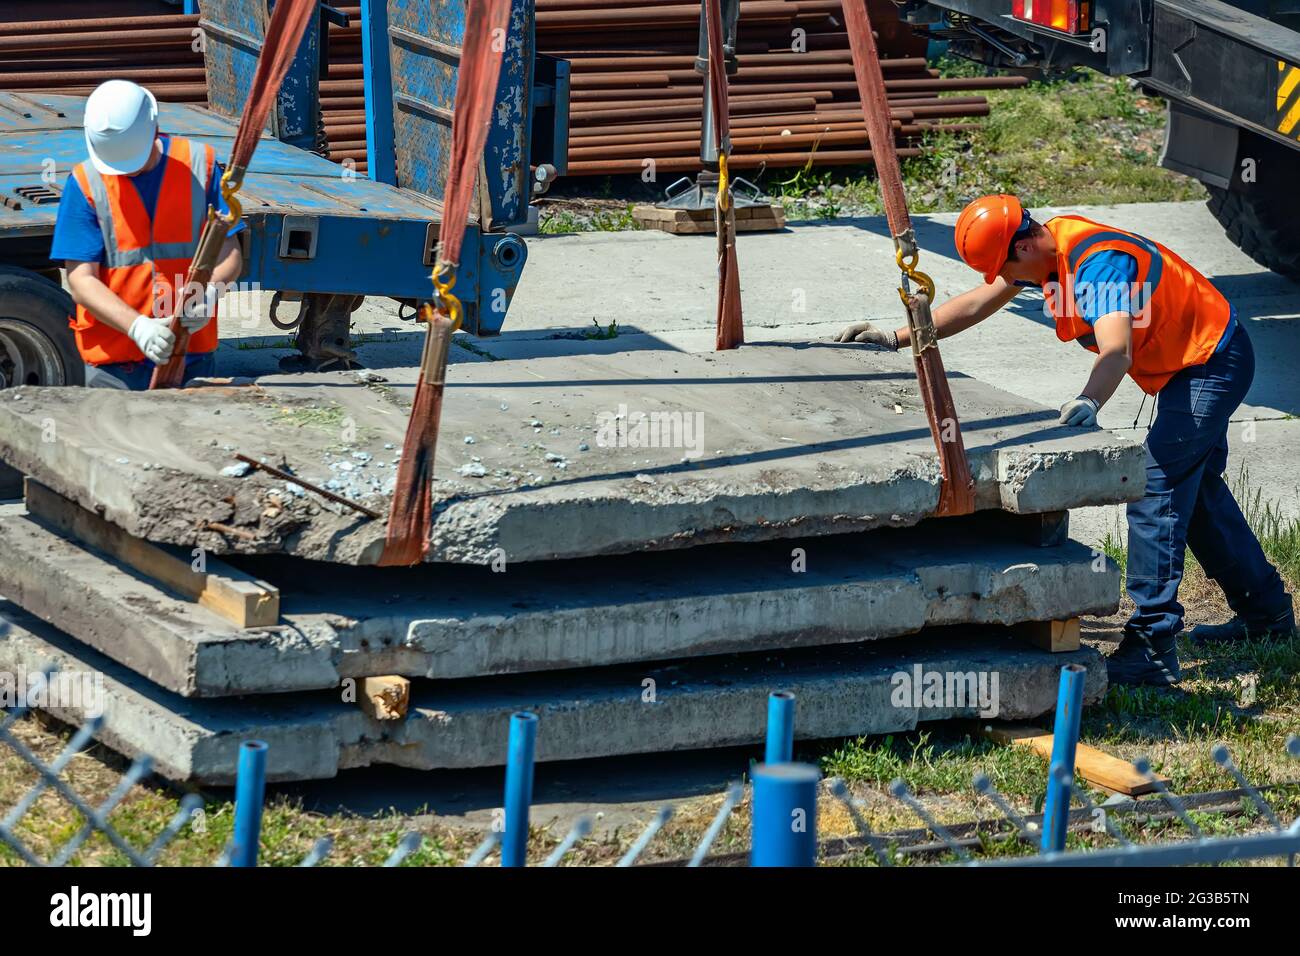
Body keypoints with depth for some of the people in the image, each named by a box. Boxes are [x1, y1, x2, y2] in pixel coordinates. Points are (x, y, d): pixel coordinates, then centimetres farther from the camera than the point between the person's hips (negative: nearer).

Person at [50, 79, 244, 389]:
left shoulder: (200, 165, 0)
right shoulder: (85, 183, -4)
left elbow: (230, 254, 2)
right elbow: (81, 282, -8)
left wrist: (209, 292, -21)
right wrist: (137, 326, -25)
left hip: (192, 353, 1)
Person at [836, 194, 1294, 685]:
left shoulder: (1099, 263, -32)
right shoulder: (1048, 241, -2)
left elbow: (1116, 351, -46)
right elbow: (979, 302, 7)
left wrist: (1087, 404, -64)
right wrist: (897, 338, 5)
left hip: (1213, 363, -11)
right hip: (1196, 358, 11)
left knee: (1154, 493, -18)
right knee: (1197, 491, 22)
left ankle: (1153, 646, -22)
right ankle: (1265, 611, 37)